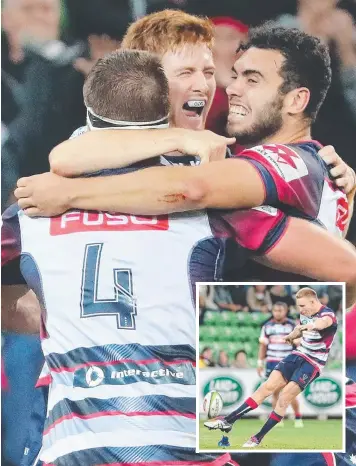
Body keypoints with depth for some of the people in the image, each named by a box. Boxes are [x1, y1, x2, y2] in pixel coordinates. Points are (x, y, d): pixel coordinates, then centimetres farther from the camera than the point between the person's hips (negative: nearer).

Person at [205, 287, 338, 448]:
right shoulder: (305, 314, 5)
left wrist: (308, 326, -67)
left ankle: (258, 438, -4)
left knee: (284, 396, -15)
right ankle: (228, 421, -10)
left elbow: (322, 323, -48)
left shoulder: (328, 315, -20)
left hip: (313, 363, -7)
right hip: (298, 355, 7)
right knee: (268, 386, -5)